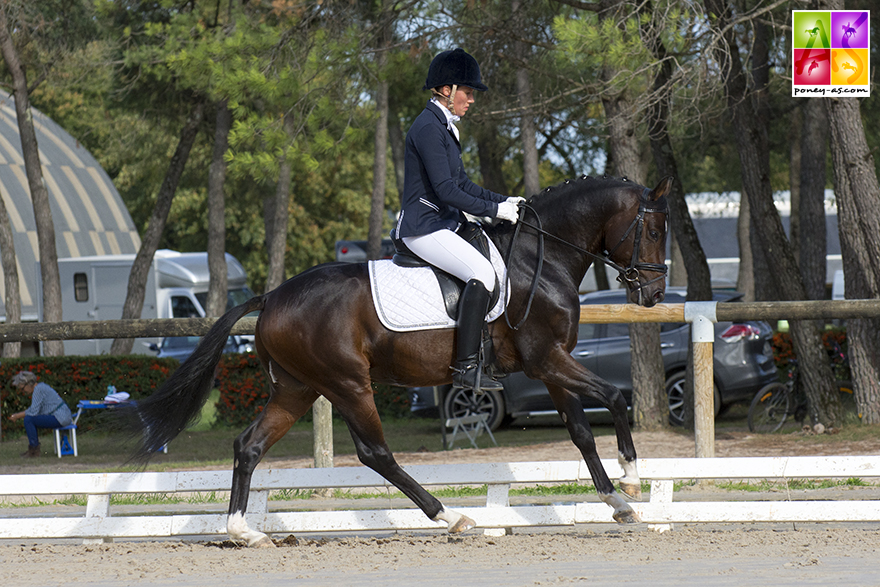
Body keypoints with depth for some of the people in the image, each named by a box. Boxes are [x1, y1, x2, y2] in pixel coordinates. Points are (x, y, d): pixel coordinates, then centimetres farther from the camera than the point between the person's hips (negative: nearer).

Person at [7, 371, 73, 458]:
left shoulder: (38, 389, -15)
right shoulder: (40, 387, 16)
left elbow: (33, 412, -20)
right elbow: (34, 409, 23)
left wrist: (17, 416, -9)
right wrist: (18, 414, 12)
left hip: (60, 418, -11)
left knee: (28, 420, -16)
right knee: (31, 419, 20)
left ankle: (34, 450, -9)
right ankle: (34, 448, 17)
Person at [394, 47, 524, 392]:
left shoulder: (444, 127, 17)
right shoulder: (428, 128, -16)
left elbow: (461, 183, 22)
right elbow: (446, 190, -22)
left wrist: (503, 201, 11)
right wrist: (494, 210, -18)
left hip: (442, 225, 11)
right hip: (424, 228, -11)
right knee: (482, 272, -27)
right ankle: (466, 367, -30)